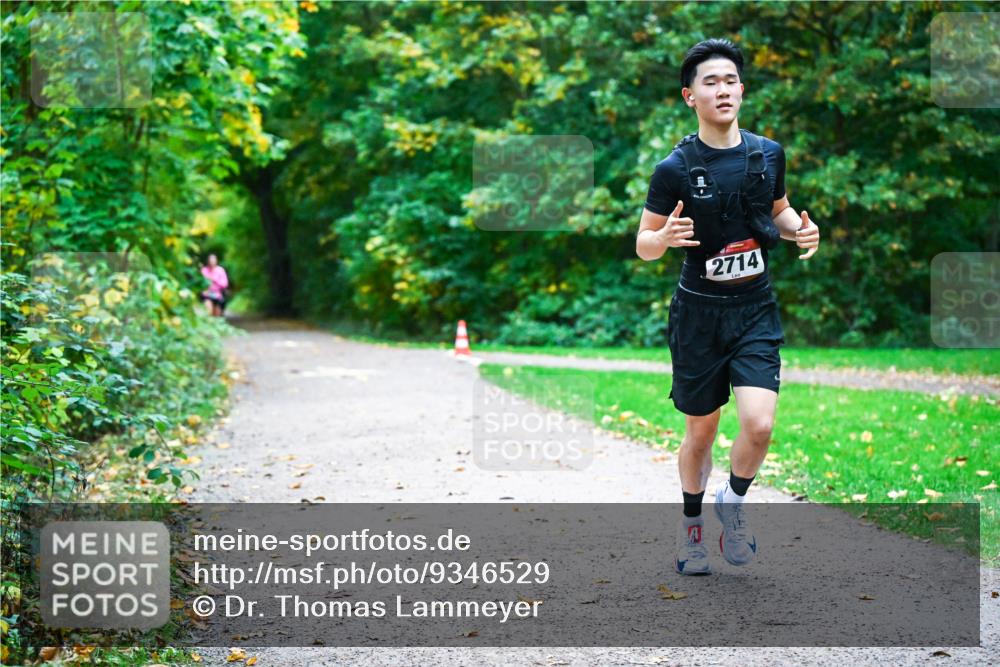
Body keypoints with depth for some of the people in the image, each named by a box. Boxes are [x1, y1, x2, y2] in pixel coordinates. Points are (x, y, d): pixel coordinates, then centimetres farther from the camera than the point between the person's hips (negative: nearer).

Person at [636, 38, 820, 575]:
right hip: (699, 312, -2)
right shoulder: (675, 169, -9)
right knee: (701, 432, 9)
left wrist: (801, 230, -3)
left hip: (756, 309, 2)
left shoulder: (768, 154, 1)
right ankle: (691, 522, 34)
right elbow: (643, 245, -3)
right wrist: (664, 238, -26)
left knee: (758, 425, -15)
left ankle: (733, 501, 16)